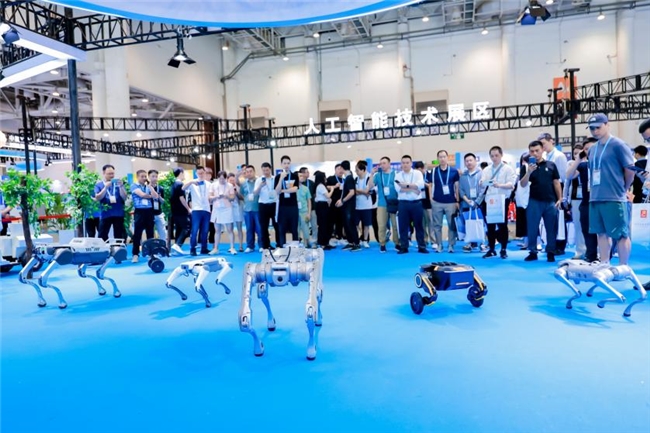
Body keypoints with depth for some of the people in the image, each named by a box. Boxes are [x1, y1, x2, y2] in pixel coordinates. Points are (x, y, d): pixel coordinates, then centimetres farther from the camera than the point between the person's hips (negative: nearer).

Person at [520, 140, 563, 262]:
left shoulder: (551, 165, 6)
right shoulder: (527, 166, 2)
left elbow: (556, 183, 9)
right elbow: (523, 185, -6)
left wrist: (559, 199, 3)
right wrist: (528, 172, -22)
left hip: (550, 201, 1)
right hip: (534, 202, -1)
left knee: (552, 228, 5)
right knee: (532, 228, 2)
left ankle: (551, 252, 16)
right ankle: (532, 252, 12)